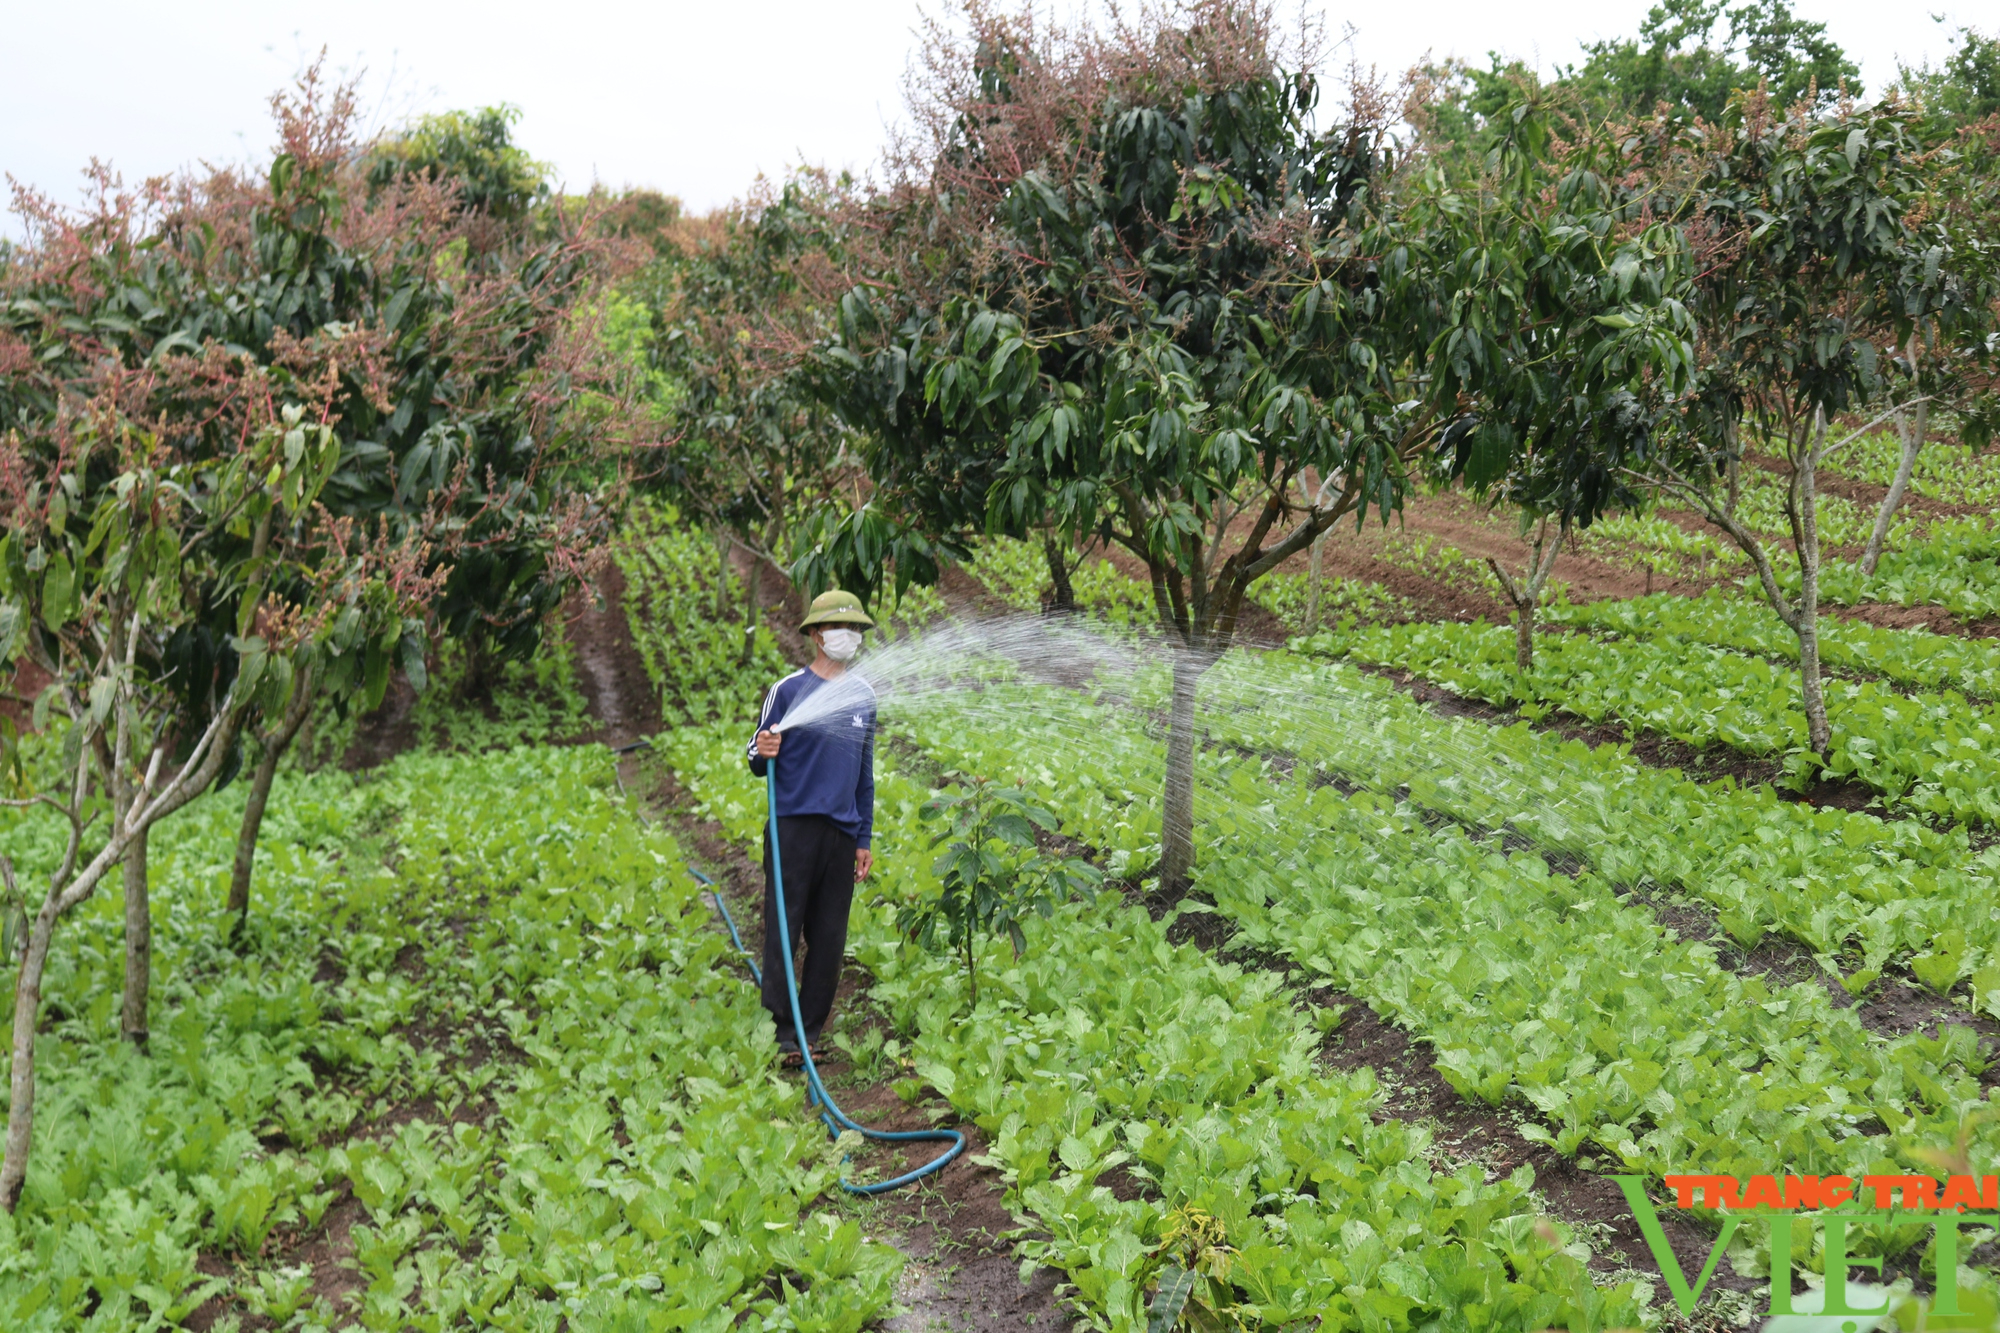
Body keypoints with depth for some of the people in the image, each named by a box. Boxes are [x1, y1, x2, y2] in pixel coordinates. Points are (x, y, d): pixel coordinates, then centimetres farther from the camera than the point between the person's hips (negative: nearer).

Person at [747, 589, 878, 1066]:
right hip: (794, 825, -4)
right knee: (784, 928, -5)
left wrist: (864, 839, 17)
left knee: (829, 938, 6)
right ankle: (782, 1033, 0)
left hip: (842, 832, 5)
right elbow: (757, 763, 2)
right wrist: (764, 754, -23)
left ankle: (811, 1033, 15)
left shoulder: (864, 697, 13)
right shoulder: (788, 690, -1)